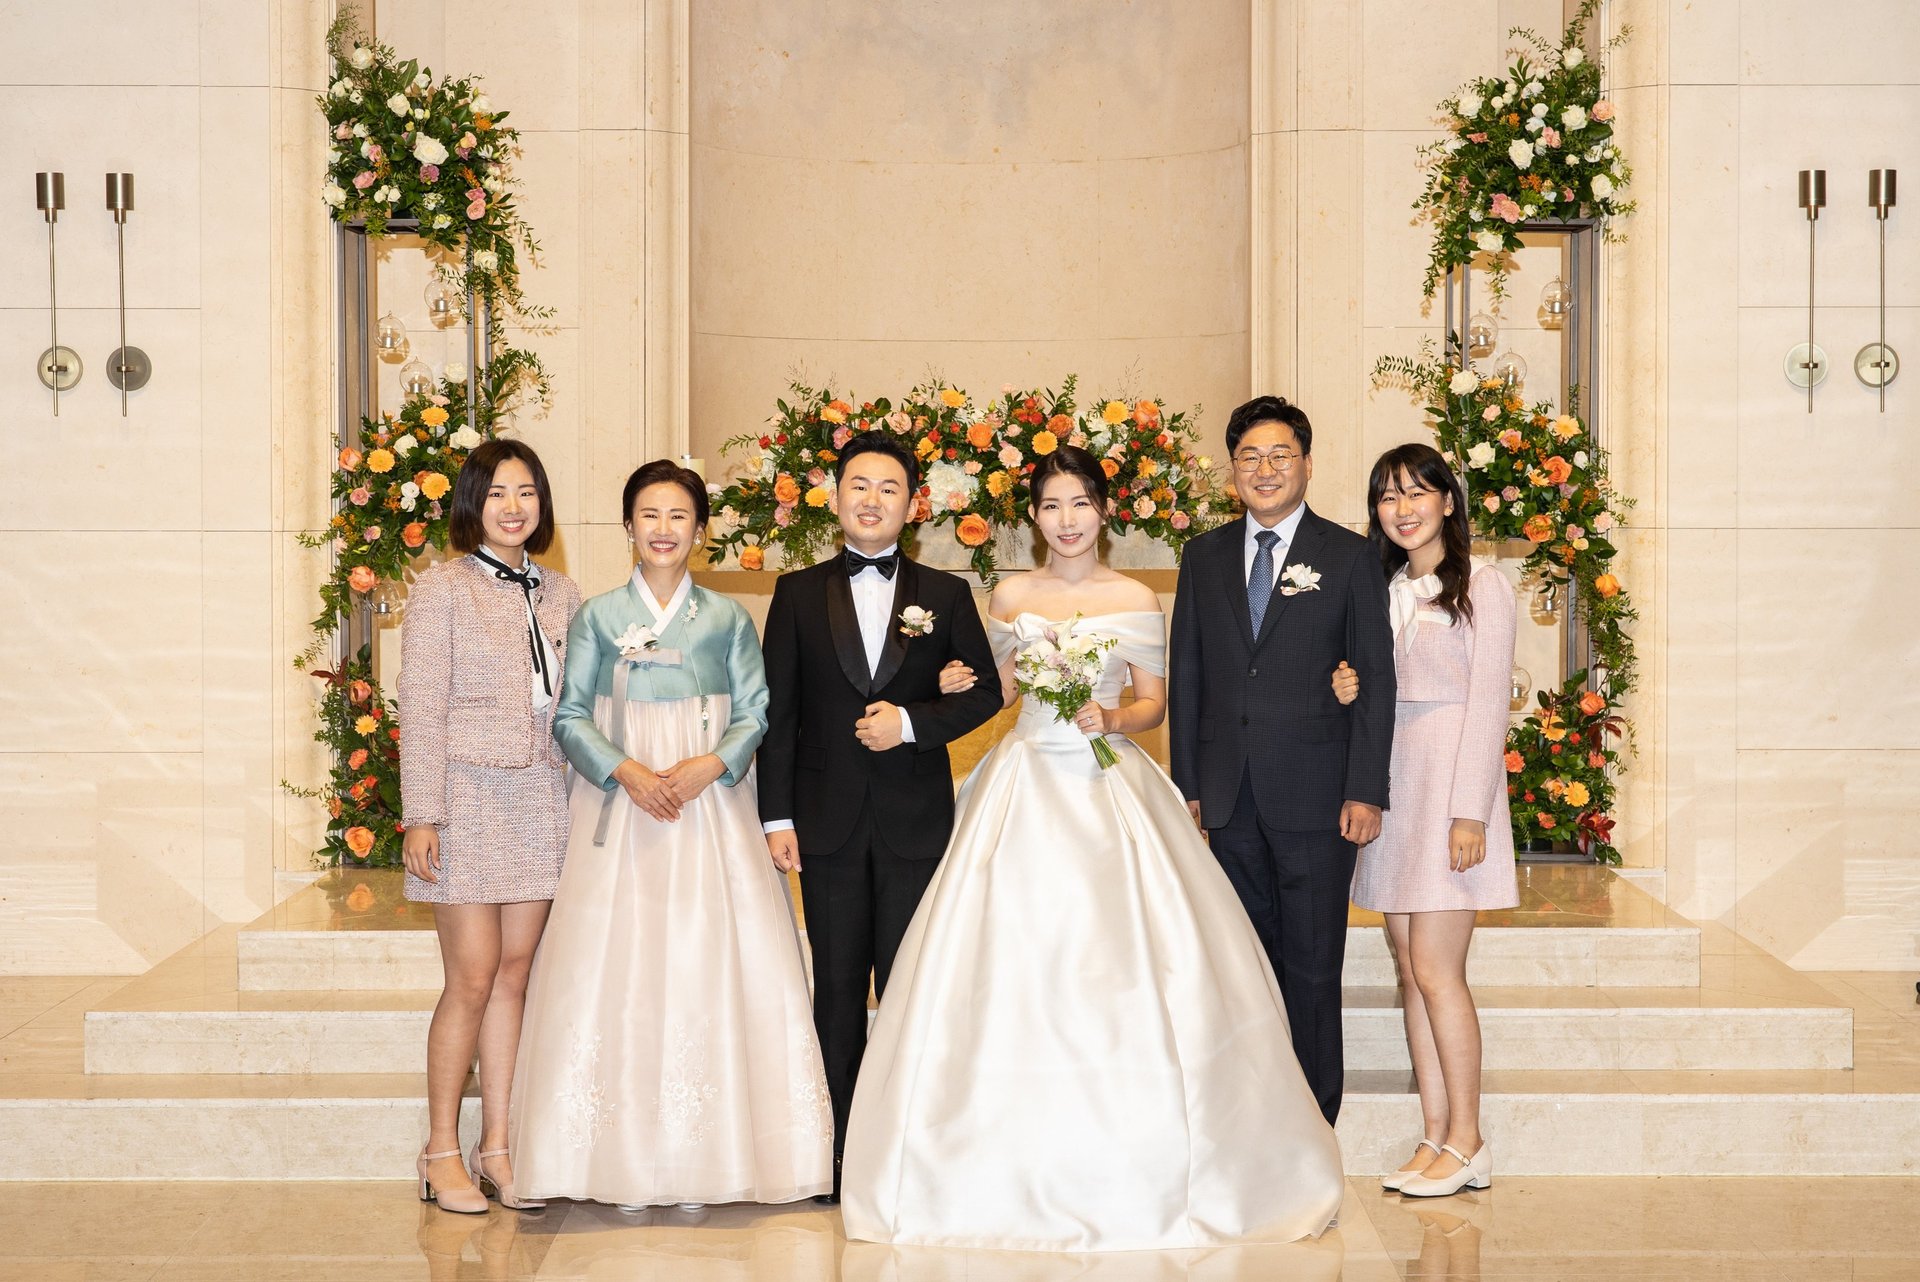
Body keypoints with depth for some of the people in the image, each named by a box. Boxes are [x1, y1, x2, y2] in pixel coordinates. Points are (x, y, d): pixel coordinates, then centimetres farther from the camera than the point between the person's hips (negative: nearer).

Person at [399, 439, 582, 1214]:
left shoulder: (560, 596, 12)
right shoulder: (443, 589, -3)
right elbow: (421, 710, -6)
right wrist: (421, 816, -11)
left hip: (540, 804, 5)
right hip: (468, 800, -5)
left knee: (514, 975, 6)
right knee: (472, 980, -5)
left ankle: (496, 1147, 14)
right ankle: (441, 1151, 9)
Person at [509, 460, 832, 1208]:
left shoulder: (726, 619, 8)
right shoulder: (598, 616, 7)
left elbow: (754, 715, 5)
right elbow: (570, 716, 3)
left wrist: (707, 766, -14)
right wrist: (627, 771, -13)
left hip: (709, 807, 0)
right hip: (618, 810, 0)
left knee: (704, 963, -4)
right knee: (615, 967, -5)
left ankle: (697, 1158, 4)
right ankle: (625, 1158, 3)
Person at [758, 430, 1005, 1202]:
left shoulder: (946, 595, 6)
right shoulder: (798, 593, 6)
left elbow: (985, 692, 5)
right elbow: (777, 711, 3)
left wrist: (912, 721, -12)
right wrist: (776, 816, -3)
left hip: (915, 820, 0)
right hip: (830, 820, 1)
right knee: (837, 987, 5)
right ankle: (839, 1156, 11)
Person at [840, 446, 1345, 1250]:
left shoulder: (1136, 601, 5)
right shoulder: (1011, 597, 10)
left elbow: (1154, 702, 6)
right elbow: (996, 693, 15)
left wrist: (1112, 717, -12)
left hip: (1111, 786, -1)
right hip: (1026, 785, 2)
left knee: (1121, 968, -7)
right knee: (1017, 956, -4)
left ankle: (1135, 1159, 5)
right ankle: (1023, 1161, 4)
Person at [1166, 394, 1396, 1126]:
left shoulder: (1350, 558, 1)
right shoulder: (1205, 556, 11)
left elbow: (1376, 679, -2)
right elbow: (1186, 674, 11)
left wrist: (1366, 791, -9)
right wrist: (1186, 783, 6)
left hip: (1315, 793, -3)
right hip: (1229, 796, 3)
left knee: (1313, 969, 2)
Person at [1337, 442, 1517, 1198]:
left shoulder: (1481, 587, -5)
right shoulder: (1383, 589, 14)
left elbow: (1487, 704, -10)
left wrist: (1469, 811, -16)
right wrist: (1348, 692, -5)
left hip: (1450, 780, -6)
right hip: (1392, 785, 7)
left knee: (1435, 968, -8)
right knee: (1411, 969, 6)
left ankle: (1466, 1143, 1)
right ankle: (1437, 1137, 11)